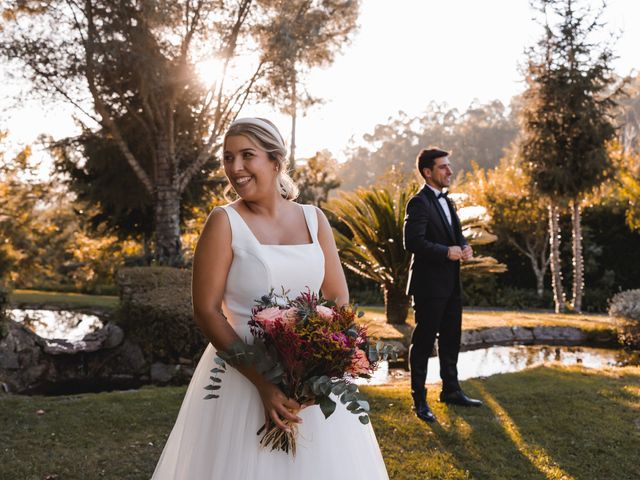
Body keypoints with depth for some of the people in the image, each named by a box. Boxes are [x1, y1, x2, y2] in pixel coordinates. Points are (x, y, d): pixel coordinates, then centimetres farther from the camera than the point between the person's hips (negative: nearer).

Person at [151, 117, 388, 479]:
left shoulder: (313, 218, 2)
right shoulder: (225, 222, -8)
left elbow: (339, 298, 4)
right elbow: (206, 311, -12)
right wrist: (262, 383, -18)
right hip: (244, 374, -3)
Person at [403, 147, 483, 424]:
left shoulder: (446, 202, 16)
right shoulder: (419, 203, -13)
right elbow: (413, 241, -23)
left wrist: (464, 247, -1)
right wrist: (446, 252, -24)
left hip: (450, 284, 9)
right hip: (429, 285, -9)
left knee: (451, 339, 18)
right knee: (423, 342, -1)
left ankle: (451, 391, 31)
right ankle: (419, 400, 8)